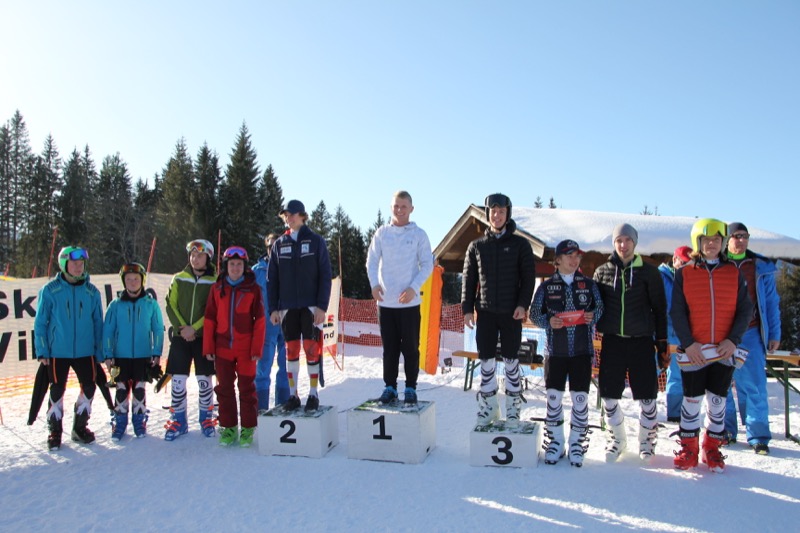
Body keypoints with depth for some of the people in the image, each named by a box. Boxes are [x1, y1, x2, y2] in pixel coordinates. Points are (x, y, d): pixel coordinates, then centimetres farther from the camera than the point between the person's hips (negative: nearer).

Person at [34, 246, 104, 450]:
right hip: (58, 351, -2)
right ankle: (55, 430, 22)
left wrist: (99, 351, 4)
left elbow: (98, 323, 7)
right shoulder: (50, 290, -5)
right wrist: (42, 351, -5)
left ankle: (80, 427, 23)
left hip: (85, 351, 2)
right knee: (57, 390, 5)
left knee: (89, 387, 4)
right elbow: (40, 322, -1)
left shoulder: (91, 292, 2)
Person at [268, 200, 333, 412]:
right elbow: (272, 278, 9)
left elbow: (325, 275, -3)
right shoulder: (279, 244, 9)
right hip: (287, 306, 3)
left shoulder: (316, 241, 0)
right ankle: (293, 395, 14)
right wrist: (273, 308, 2)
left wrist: (322, 306, -10)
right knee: (291, 351, 6)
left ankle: (313, 394, 9)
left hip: (311, 305, -3)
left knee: (311, 349, -3)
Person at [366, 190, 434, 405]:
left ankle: (411, 388, 14)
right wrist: (374, 284, -10)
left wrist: (414, 287, -13)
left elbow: (427, 264, 0)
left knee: (410, 347, 3)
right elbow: (372, 262, 8)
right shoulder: (381, 233, 7)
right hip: (385, 301, 2)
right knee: (389, 348, 8)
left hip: (409, 301, -2)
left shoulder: (419, 234, 1)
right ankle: (390, 387, 17)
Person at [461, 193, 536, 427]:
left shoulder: (520, 244, 3)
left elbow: (528, 277, -1)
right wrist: (467, 308, 0)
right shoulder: (476, 246, 8)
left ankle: (513, 410, 15)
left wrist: (523, 304, -12)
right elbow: (468, 280, 8)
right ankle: (488, 408, 17)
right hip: (485, 311, 2)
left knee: (511, 361, 5)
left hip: (511, 312, -2)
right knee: (486, 361, 5)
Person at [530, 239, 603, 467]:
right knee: (553, 397, 3)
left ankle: (577, 443, 18)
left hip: (582, 350, 1)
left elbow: (600, 308, 10)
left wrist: (593, 316, -11)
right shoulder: (547, 286, 3)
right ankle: (555, 442, 19)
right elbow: (534, 313, 5)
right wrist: (548, 321, -13)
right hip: (556, 351, 0)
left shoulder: (589, 284, 6)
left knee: (580, 397, 2)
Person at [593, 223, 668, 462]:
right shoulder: (602, 272, 6)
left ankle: (647, 440, 25)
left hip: (642, 341, -1)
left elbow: (659, 309, 5)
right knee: (609, 395, 5)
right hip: (612, 341, 1)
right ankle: (617, 440, 26)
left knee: (647, 396, 3)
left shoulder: (649, 272, 3)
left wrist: (662, 344, 2)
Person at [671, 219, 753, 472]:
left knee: (717, 401, 8)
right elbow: (677, 312, -2)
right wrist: (688, 342, -11)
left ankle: (712, 448, 24)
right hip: (693, 350, -1)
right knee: (692, 400, 5)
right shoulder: (684, 273, 1)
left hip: (724, 349, 2)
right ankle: (688, 447, 20)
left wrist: (733, 339, -8)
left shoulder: (734, 273, 6)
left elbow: (745, 309, 4)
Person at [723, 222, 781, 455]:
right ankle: (726, 430, 18)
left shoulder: (762, 267, 8)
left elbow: (771, 302, 11)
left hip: (750, 334, 0)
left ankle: (758, 435, 8)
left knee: (754, 386, -2)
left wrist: (774, 334, 7)